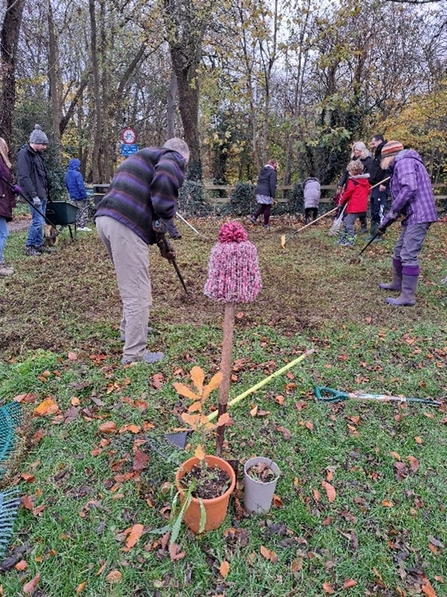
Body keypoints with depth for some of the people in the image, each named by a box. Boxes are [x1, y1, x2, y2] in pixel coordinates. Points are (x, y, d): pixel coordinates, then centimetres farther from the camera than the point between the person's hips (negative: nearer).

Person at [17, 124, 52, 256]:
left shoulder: (38, 154, 16)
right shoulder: (24, 154, -12)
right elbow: (24, 177, -19)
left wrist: (46, 192, 15)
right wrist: (34, 195, -24)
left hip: (42, 194, 9)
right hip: (35, 195, -9)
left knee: (40, 220, 12)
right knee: (38, 220, -9)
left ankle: (38, 244, 21)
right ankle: (29, 247, 1)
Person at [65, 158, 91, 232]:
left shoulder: (67, 174, 9)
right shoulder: (77, 174, -18)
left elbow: (67, 185, 17)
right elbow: (81, 186, -21)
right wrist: (85, 195, -16)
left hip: (73, 196, 8)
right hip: (80, 196, -8)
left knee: (78, 211, 17)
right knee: (84, 211, 0)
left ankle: (78, 226, 18)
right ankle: (82, 226, -3)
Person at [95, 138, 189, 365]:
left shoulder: (141, 158, 35)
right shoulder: (173, 159, 7)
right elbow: (163, 183, -17)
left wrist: (160, 241, 30)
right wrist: (165, 218, 1)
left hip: (105, 218, 10)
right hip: (124, 225, -10)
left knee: (131, 284, 26)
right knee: (138, 292, -2)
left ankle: (128, 329, 42)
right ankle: (135, 354, 6)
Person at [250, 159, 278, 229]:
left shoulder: (262, 170, 16)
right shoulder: (272, 172, -8)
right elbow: (272, 185, -13)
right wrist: (272, 196, -12)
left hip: (259, 191, 7)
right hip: (266, 192, -7)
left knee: (263, 206, 20)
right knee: (267, 208, 4)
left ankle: (254, 216, 5)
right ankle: (266, 224, 10)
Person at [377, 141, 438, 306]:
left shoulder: (404, 162, -8)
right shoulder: (400, 166, 24)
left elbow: (409, 188, -24)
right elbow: (400, 196, 23)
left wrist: (391, 214, -17)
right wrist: (386, 222, 19)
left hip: (418, 215, -11)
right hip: (412, 216, 11)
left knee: (409, 255, -11)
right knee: (399, 251, 19)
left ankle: (408, 296, -7)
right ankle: (397, 283, 35)